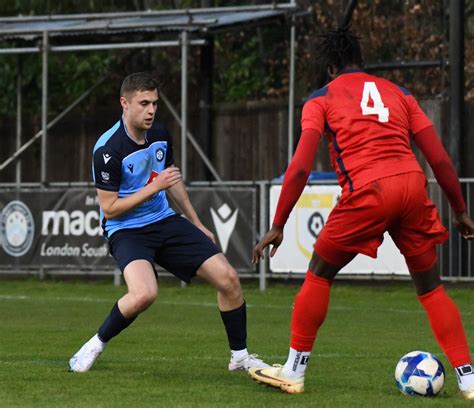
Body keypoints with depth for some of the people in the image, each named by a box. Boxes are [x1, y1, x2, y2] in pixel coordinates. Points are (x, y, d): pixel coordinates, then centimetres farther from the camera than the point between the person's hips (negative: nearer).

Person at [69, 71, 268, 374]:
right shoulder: (108, 150, -20)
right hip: (126, 231, -7)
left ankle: (240, 356, 14)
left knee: (228, 278, -4)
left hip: (165, 222, 7)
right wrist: (154, 187, -22)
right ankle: (96, 345, -9)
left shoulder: (160, 135, 2)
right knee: (145, 293, -35)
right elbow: (109, 208, -17)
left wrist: (197, 224, 24)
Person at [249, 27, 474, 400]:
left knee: (319, 275, 17)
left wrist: (277, 226, 3)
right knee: (431, 287, 15)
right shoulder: (398, 93, 22)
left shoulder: (321, 99, 12)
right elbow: (440, 159, 16)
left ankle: (293, 372, 19)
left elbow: (301, 167, 1)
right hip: (412, 186, 3)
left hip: (367, 193, -3)